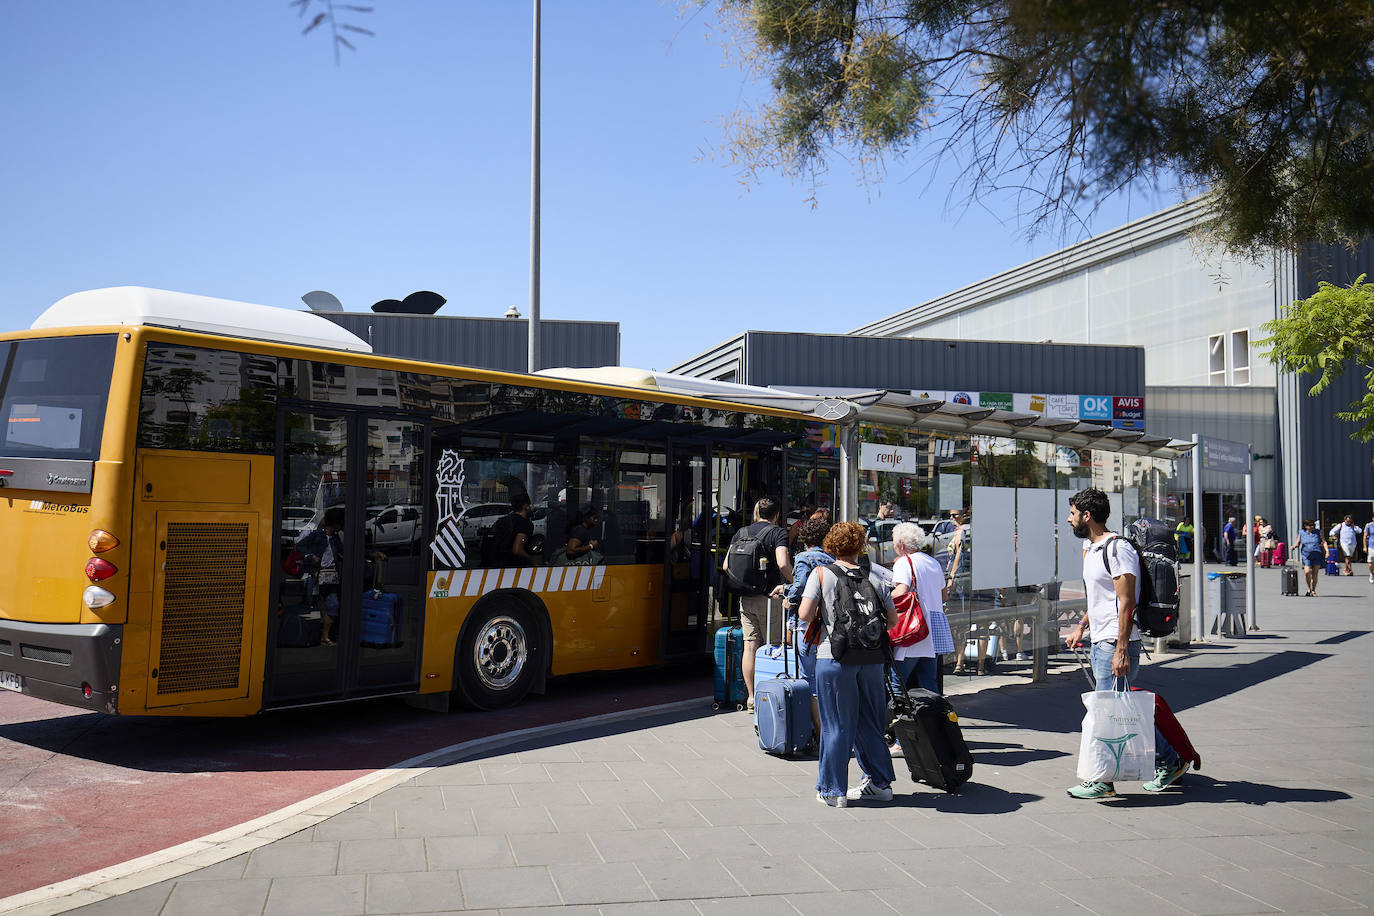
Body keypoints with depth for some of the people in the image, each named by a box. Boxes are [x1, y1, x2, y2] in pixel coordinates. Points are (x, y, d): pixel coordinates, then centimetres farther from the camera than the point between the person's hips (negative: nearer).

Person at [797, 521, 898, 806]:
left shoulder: (821, 574, -2)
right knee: (870, 722, 16)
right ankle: (879, 782, 25)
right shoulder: (873, 578, 7)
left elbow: (804, 614, -9)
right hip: (871, 657, 3)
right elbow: (893, 620, 9)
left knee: (836, 725, 4)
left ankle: (832, 790, 11)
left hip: (835, 657, -3)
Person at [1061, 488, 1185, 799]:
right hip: (1099, 642, 10)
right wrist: (1081, 627, 21)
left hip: (1117, 644, -10)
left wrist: (1122, 649, -23)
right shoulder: (1090, 548, 15)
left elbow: (1127, 603, -20)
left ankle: (1102, 780, 4)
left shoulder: (1118, 548, -15)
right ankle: (1168, 762, 23)